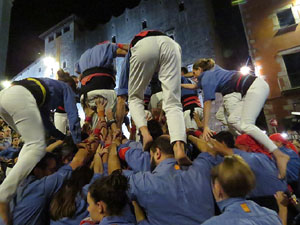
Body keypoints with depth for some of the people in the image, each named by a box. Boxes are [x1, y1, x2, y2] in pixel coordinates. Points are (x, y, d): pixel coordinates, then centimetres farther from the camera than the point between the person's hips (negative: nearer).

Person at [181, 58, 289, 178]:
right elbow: (194, 86, 34)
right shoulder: (210, 72, 20)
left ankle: (280, 155, -18)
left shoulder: (207, 78, -8)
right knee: (233, 120, 3)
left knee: (246, 125, -17)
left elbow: (207, 103, -13)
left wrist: (206, 126, -12)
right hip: (253, 88, 10)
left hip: (256, 86, -10)